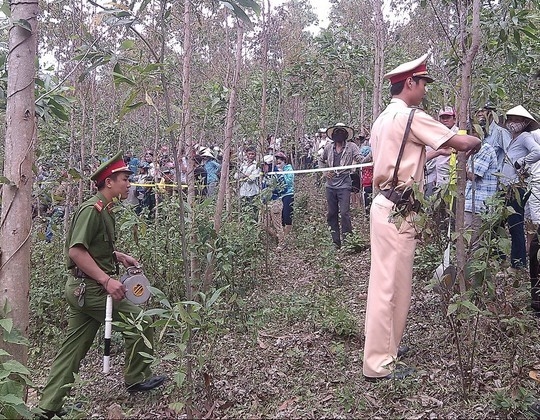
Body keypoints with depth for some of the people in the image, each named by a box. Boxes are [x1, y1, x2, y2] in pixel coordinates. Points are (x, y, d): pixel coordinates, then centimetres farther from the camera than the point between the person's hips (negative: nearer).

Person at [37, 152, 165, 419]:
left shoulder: (104, 211, 14)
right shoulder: (92, 209, -16)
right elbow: (76, 250, -24)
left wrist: (120, 257, 13)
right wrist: (107, 280, -26)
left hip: (83, 289, 9)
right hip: (90, 288, -9)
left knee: (73, 348, 12)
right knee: (140, 321, 2)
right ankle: (137, 378, 19)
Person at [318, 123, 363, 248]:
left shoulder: (351, 147, 0)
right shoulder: (328, 148, 10)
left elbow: (360, 159, -11)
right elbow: (321, 160, 24)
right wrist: (325, 171, 8)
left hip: (344, 184, -4)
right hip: (330, 185, 4)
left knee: (344, 212, -13)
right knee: (331, 214, 9)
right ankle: (335, 241, 19)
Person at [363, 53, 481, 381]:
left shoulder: (383, 119, 17)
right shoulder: (410, 116, -11)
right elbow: (462, 142, -11)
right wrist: (475, 141, 11)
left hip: (386, 206, 10)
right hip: (397, 213, -9)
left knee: (391, 283, 16)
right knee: (388, 286, -5)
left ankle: (386, 348, 27)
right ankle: (378, 364, 3)